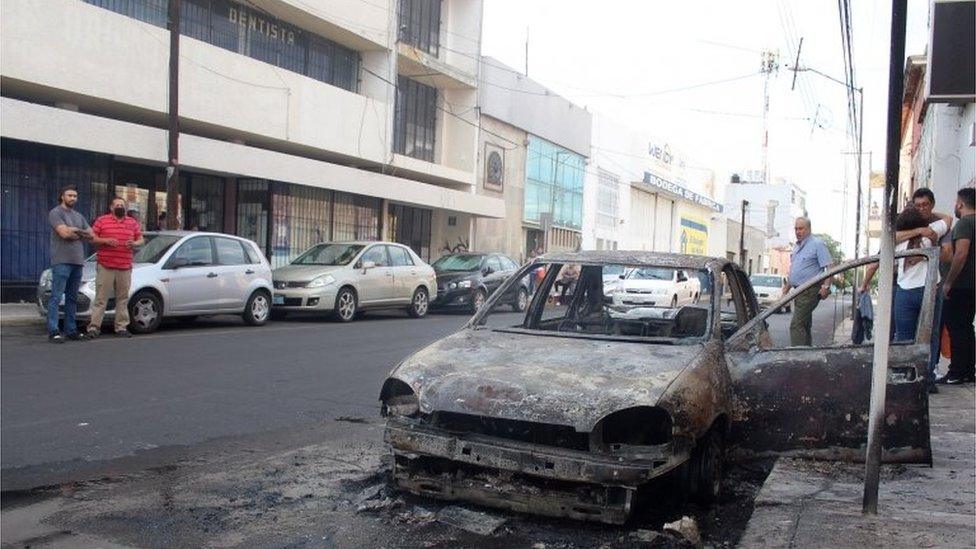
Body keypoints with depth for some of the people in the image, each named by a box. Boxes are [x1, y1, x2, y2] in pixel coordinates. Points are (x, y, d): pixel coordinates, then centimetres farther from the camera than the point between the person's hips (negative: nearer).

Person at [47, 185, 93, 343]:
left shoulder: (79, 216, 21)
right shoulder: (55, 213, -1)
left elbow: (91, 235, 12)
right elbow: (64, 232, -15)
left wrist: (73, 231, -3)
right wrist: (79, 231, 2)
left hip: (77, 261, 7)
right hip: (62, 261, -7)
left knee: (72, 298, 9)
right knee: (56, 297, -8)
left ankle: (71, 330, 13)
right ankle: (53, 331, -9)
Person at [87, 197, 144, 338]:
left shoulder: (133, 223, 15)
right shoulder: (102, 220, 6)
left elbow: (140, 239, 17)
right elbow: (92, 238, 4)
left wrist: (134, 243, -5)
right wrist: (105, 240, -13)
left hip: (125, 268, 3)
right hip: (105, 266, -3)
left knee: (123, 298, 6)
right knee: (101, 298, -5)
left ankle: (121, 327, 11)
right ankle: (94, 326, -3)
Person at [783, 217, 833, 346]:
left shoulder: (817, 244, -7)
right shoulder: (797, 247, 19)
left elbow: (829, 266, -14)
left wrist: (826, 286, -23)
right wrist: (786, 289, 24)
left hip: (810, 291, -9)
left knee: (796, 325, -16)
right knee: (805, 325, 13)